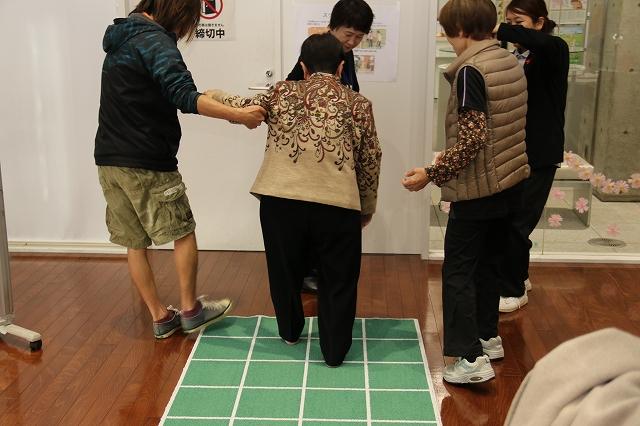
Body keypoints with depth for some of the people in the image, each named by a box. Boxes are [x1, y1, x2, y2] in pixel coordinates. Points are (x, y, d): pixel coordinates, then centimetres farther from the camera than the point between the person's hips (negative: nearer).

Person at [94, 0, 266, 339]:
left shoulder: (120, 40, 15)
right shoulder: (154, 41, -13)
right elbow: (183, 95, -27)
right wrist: (239, 115, -28)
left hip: (109, 160, 8)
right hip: (146, 163, -8)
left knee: (134, 243, 11)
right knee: (184, 233, 8)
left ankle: (160, 318, 18)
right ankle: (190, 310, 17)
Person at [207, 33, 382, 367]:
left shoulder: (282, 93, 12)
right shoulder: (358, 105, 11)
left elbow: (239, 107, 22)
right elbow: (370, 162, 14)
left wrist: (214, 96, 43)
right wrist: (367, 208, 26)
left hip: (281, 199, 2)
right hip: (337, 205, -1)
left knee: (285, 269, 23)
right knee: (338, 279, 16)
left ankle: (289, 331, 43)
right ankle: (334, 350, 24)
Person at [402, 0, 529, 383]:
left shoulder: (471, 70, -18)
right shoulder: (511, 62, 8)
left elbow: (472, 140, -24)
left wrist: (432, 174, -17)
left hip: (478, 189, -8)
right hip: (508, 184, 9)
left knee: (458, 272, 0)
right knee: (488, 263, 20)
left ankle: (472, 359, 0)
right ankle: (488, 337, 33)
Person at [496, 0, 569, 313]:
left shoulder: (555, 51, -9)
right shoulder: (514, 57, 9)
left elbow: (540, 41, -34)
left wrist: (497, 30, -34)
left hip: (539, 154, -6)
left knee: (517, 223, -1)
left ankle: (514, 290, 16)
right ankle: (517, 276, 35)